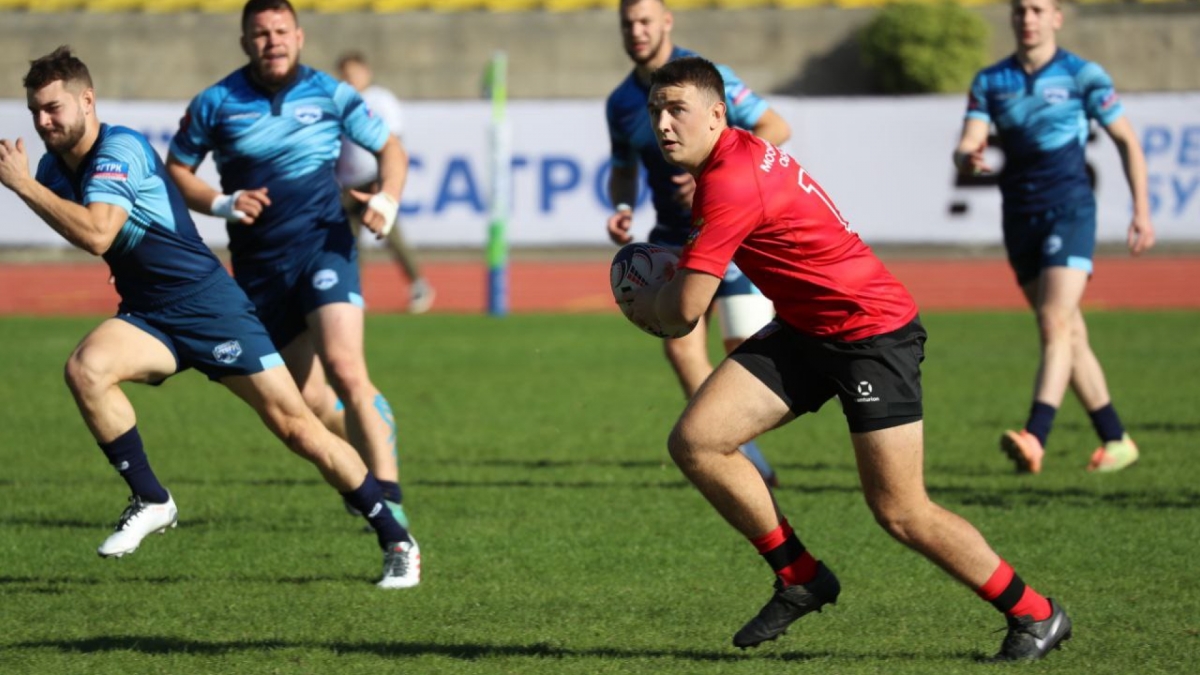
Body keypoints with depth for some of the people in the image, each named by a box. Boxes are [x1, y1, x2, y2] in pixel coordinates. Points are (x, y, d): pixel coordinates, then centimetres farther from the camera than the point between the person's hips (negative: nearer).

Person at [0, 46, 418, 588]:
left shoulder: (119, 150, -18)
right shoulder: (54, 168, 5)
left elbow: (96, 234, -34)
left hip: (209, 307, -6)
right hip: (147, 318, 6)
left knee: (296, 426, -7)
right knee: (84, 367, -26)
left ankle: (396, 541, 5)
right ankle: (150, 501, -11)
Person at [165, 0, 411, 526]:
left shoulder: (330, 95, 2)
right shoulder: (216, 104, 3)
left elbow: (390, 149, 12)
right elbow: (175, 170, 12)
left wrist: (387, 199, -8)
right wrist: (220, 203, -7)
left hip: (324, 243, -3)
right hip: (258, 262, 3)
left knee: (344, 370, -23)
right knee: (307, 402, 5)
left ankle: (389, 504, -27)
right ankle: (369, 466, 33)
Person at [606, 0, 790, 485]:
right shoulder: (621, 103, 6)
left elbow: (776, 128, -14)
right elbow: (624, 170, 22)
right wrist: (621, 208, 0)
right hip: (675, 240, 5)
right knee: (680, 346, -12)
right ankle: (748, 468, -6)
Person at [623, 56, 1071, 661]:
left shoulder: (731, 182, -24)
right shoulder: (734, 155, 6)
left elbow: (684, 311, -23)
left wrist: (641, 306, -1)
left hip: (873, 330, -9)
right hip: (805, 330, 9)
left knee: (900, 512, -8)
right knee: (693, 442, -5)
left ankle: (1034, 615, 9)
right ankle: (801, 578, 9)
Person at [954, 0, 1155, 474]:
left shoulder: (1082, 76, -2)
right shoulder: (990, 82, 8)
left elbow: (1126, 140, 5)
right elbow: (967, 144, -1)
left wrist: (1142, 211, 1)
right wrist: (967, 159, -27)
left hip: (1070, 209, -5)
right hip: (1020, 218, 5)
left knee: (1056, 324, -20)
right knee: (1068, 334, 8)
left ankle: (1034, 439, -33)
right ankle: (1115, 440, 17)